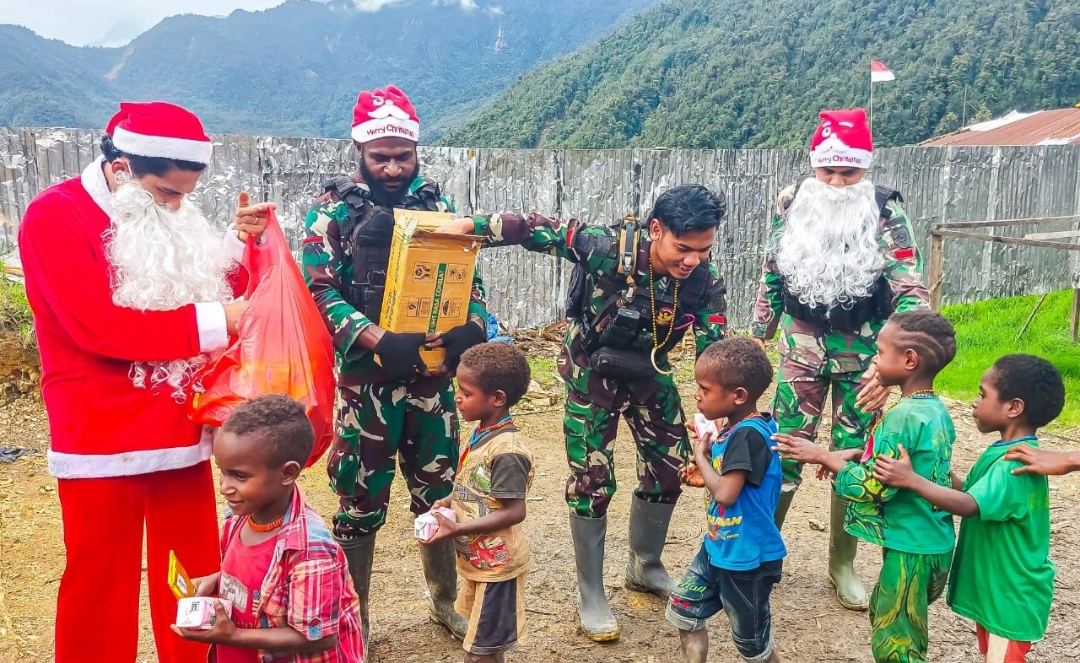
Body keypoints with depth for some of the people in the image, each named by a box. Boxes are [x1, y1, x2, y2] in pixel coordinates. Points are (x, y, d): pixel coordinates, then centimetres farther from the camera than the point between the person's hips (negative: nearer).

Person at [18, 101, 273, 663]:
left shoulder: (171, 218, 11)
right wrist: (212, 321, -20)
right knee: (101, 589, 8)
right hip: (103, 444, -5)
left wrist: (240, 243, -4)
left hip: (183, 436, 6)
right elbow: (100, 326, -20)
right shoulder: (55, 216, -9)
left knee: (195, 580, 14)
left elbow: (222, 292, 12)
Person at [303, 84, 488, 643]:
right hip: (367, 377, -3)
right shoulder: (334, 210, -4)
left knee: (439, 491, 14)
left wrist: (475, 324, -14)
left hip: (432, 373, 3)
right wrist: (380, 341, -25)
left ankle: (445, 601, 33)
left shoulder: (436, 206, 7)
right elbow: (319, 292, -12)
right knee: (361, 499, 8)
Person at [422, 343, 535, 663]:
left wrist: (457, 529, -26)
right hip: (479, 560, 9)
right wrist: (449, 503, 0)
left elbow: (514, 511, -26)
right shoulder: (480, 433, 2)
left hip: (496, 564, -9)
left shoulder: (507, 450, -26)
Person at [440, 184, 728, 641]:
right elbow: (539, 231, -28)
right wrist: (473, 225, -35)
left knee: (669, 467, 10)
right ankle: (590, 595, 16)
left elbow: (713, 349, -13)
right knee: (592, 481, -2)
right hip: (592, 373, -4)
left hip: (649, 374, 5)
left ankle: (645, 567, 36)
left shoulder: (704, 282, -20)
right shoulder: (610, 250, -32)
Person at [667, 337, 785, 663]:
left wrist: (701, 456, -15)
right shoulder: (735, 429, 2)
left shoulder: (749, 434, -27)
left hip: (747, 558, -9)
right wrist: (707, 455, -1)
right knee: (683, 609, 19)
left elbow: (725, 493, -30)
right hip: (719, 548, 9)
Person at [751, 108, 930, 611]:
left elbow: (911, 293, -17)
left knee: (853, 458, 9)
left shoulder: (885, 211, -13)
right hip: (802, 344, 1)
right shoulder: (792, 203, -5)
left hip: (862, 351, -1)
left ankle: (843, 566, 26)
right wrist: (758, 338, 10)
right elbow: (772, 276, 7)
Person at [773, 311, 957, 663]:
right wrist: (853, 458, 7)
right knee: (883, 616, 25)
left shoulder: (902, 415, -23)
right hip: (935, 542, 9)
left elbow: (873, 487, -23)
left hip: (912, 549, -9)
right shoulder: (938, 410, 4)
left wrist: (823, 457, -13)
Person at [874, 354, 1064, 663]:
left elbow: (970, 505, -41)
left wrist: (912, 480, -45)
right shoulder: (1008, 455, 5)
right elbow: (973, 491, 13)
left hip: (1011, 597, -10)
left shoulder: (1015, 465, -28)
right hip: (994, 588, 10)